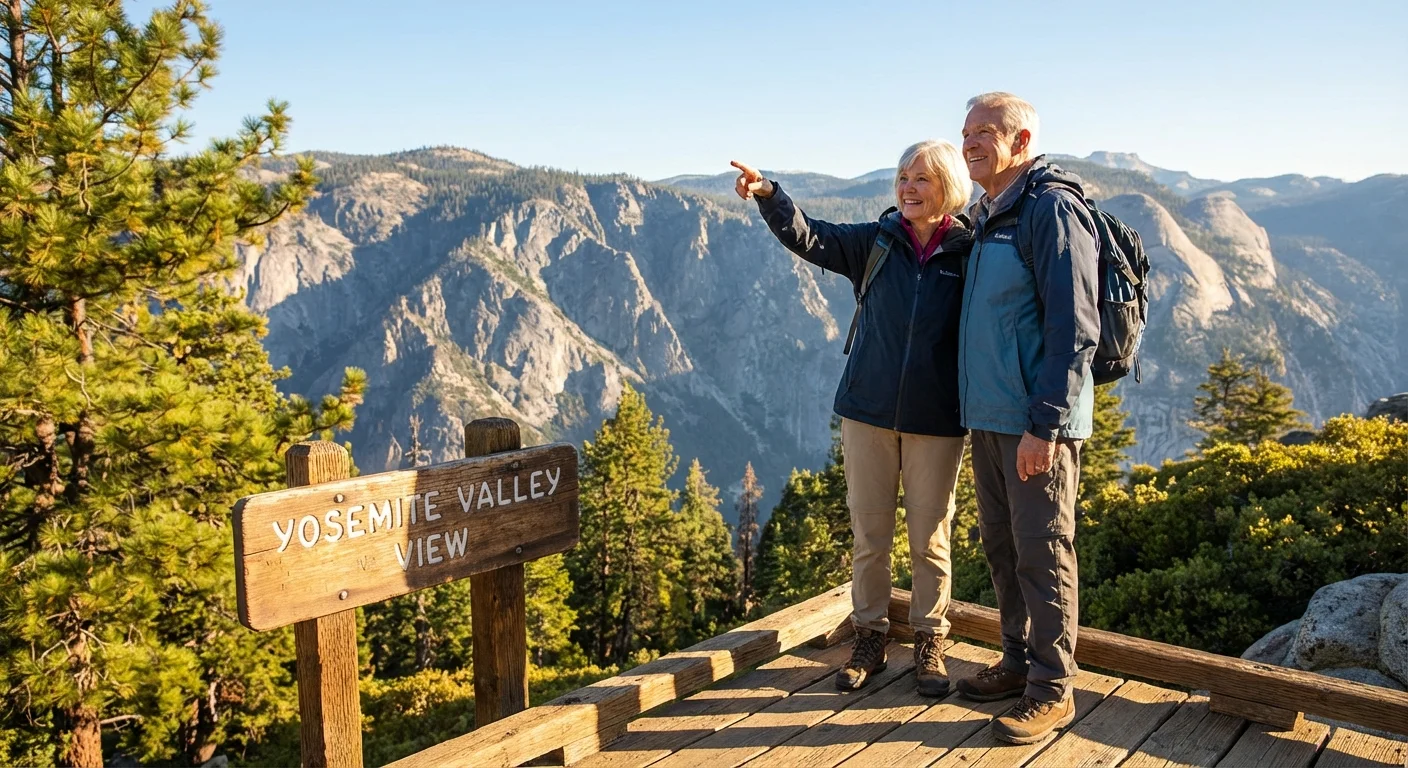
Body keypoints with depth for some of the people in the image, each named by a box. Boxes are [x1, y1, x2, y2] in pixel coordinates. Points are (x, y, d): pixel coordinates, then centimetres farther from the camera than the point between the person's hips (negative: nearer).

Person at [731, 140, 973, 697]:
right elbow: (808, 237, -8)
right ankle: (869, 638, 24)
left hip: (936, 420, -2)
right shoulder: (876, 242, 3)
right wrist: (768, 195, -24)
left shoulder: (970, 253, -2)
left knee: (929, 539, 8)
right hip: (868, 410, 2)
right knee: (869, 535, 9)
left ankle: (930, 644, 25)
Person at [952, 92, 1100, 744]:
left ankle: (1051, 691, 10)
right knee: (1000, 544, 14)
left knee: (1042, 550, -1)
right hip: (988, 417, 9)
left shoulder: (1052, 209, -12)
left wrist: (1045, 424, -21)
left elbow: (1073, 328, -18)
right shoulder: (986, 217, 16)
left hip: (1037, 420, -9)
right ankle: (1018, 663, 28)